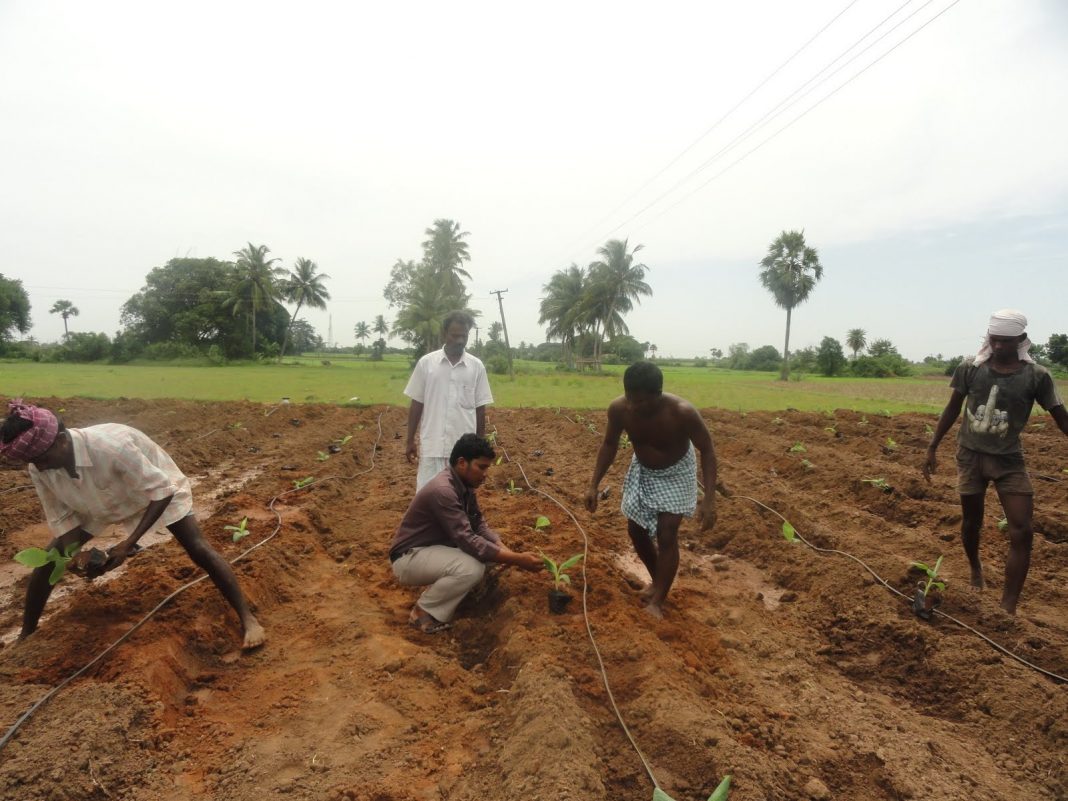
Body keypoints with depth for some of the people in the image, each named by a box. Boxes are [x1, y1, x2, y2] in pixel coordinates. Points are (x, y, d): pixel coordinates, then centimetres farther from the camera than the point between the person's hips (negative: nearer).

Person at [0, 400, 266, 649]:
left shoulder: (110, 445, -42)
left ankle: (248, 619, -10)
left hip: (157, 487, -5)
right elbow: (62, 517, -8)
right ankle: (25, 636, 21)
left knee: (198, 549, -17)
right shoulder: (39, 470, -22)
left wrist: (129, 543, -35)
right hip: (102, 501, 6)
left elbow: (160, 491, -34)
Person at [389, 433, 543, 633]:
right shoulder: (442, 491, -30)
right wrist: (518, 560, -30)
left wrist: (507, 551, -15)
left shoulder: (465, 485, -1)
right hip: (409, 558, -9)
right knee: (471, 568, -30)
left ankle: (439, 591, 9)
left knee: (491, 549, -3)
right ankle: (423, 611, -8)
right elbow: (468, 541, -32)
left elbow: (480, 526, 3)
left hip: (436, 548, 9)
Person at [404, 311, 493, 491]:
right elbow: (416, 405, 4)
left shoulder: (477, 367, 1)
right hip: (432, 445, 0)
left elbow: (480, 409, 5)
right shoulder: (426, 363, -1)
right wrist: (410, 440, 3)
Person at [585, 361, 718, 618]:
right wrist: (594, 485, -8)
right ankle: (657, 581, 34)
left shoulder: (682, 412, -37)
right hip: (642, 471, 4)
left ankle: (657, 601, 4)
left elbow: (707, 450, -23)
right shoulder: (618, 408, -26)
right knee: (636, 530, 10)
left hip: (675, 473, -4)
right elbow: (609, 445, -7)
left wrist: (709, 500, -29)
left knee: (666, 536, -9)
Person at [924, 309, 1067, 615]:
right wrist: (932, 448, 6)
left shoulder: (1036, 376, -8)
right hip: (970, 454, 1)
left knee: (1022, 530, -8)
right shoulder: (969, 369, -5)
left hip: (1009, 460, -1)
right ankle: (975, 569, 41)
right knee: (971, 521, 11)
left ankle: (1008, 609, -4)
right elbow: (952, 410, 6)